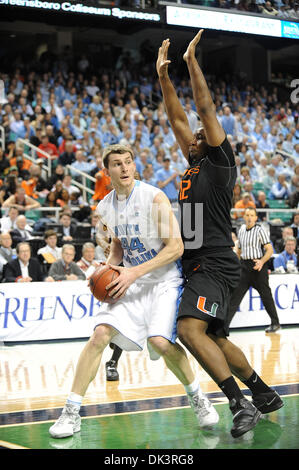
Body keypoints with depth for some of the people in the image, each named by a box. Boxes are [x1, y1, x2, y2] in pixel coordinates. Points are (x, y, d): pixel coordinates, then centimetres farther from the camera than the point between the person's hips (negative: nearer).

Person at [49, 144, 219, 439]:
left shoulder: (154, 198, -16)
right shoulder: (105, 208, 3)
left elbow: (176, 248, -17)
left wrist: (134, 272, -22)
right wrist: (108, 268, -1)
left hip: (163, 280, -5)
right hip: (129, 281, 5)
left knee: (160, 340, -24)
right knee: (100, 334, -12)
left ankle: (196, 397, 4)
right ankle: (71, 412, -5)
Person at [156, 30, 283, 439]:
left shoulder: (220, 163, -3)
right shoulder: (195, 166, 18)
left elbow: (206, 109, -10)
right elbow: (177, 118, 20)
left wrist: (192, 61, -6)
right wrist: (163, 76, 17)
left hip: (215, 265, -10)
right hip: (197, 265, 10)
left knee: (190, 329, -27)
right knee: (215, 338, 16)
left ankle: (241, 405, -28)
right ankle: (264, 395, 29)